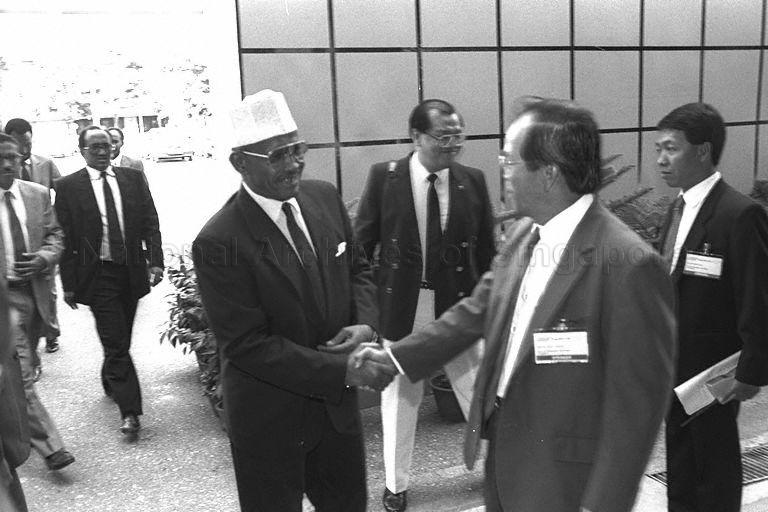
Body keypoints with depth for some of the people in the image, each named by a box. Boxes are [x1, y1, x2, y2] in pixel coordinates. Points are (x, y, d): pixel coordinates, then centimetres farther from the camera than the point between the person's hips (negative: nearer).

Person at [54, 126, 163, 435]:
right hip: (97, 275, -3)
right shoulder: (68, 186, -2)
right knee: (116, 343, -4)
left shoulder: (133, 178, 6)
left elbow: (150, 222, 5)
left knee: (119, 340, 17)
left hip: (132, 272, 4)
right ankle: (130, 411, 0)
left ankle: (110, 383, 42)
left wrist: (155, 261, -7)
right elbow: (65, 238, -3)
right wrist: (68, 283, -5)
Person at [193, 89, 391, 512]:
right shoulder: (219, 243, -23)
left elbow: (357, 268, 8)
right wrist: (343, 371, -26)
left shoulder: (324, 197, -4)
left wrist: (365, 323, -13)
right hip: (269, 417, -5)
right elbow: (247, 344, -23)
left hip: (338, 402, 5)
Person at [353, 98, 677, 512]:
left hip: (562, 479, -7)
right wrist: (397, 355, 5)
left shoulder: (628, 264, -24)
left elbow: (637, 396, -20)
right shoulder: (523, 234, 0)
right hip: (503, 451, 7)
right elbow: (477, 310, 9)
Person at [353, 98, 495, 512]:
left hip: (459, 306, 1)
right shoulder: (383, 177, -6)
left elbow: (487, 252, 4)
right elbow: (360, 245, -2)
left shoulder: (473, 181, -1)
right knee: (399, 398, 14)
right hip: (400, 306, 0)